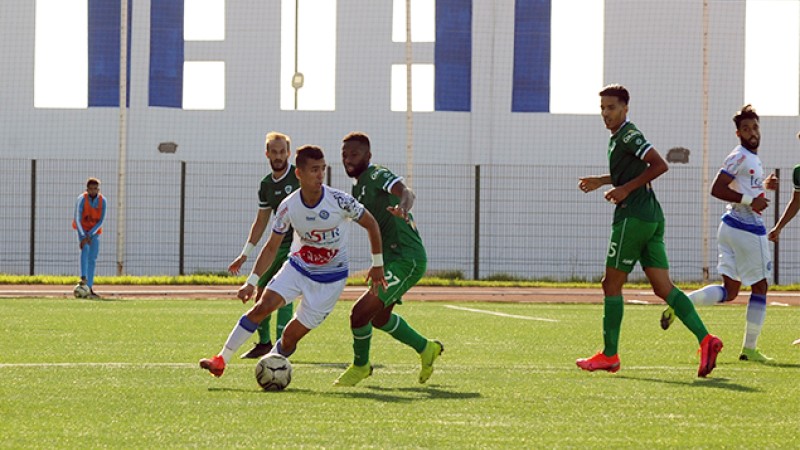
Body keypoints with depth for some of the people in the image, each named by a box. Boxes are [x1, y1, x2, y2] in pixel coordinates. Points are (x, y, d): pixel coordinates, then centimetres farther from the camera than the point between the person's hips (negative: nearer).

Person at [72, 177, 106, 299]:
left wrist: (90, 234, -24)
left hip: (94, 231, 3)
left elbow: (101, 220, -15)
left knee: (92, 259, 1)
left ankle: (89, 288, 3)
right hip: (82, 229, -3)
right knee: (85, 248, -29)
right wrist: (83, 236, -37)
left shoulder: (102, 201, -12)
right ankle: (83, 277, -41)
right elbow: (78, 219, -26)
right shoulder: (82, 199, -20)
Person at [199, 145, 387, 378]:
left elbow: (370, 224, -3)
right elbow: (272, 247, -2)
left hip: (331, 278, -2)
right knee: (264, 305, -19)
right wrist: (252, 282, -10)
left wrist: (378, 265, 3)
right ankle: (221, 360, -13)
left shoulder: (340, 201, -19)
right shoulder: (288, 207, -12)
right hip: (297, 266, 2)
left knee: (292, 335, -7)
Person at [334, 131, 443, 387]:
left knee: (360, 313, -15)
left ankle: (360, 366, 8)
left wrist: (403, 208, -55)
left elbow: (405, 192, -33)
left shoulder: (377, 176, -13)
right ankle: (425, 349, 42)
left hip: (407, 259, -11)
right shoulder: (358, 187, 15)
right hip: (392, 260, 11)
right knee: (379, 317, 25)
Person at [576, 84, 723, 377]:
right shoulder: (618, 137, 20)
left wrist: (626, 189, -17)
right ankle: (705, 339, -13)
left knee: (612, 285, 1)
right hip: (651, 218, 10)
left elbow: (659, 165, -19)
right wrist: (602, 181, 29)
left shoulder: (628, 135, -10)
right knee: (663, 287, 1)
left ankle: (609, 355, 8)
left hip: (633, 218, -10)